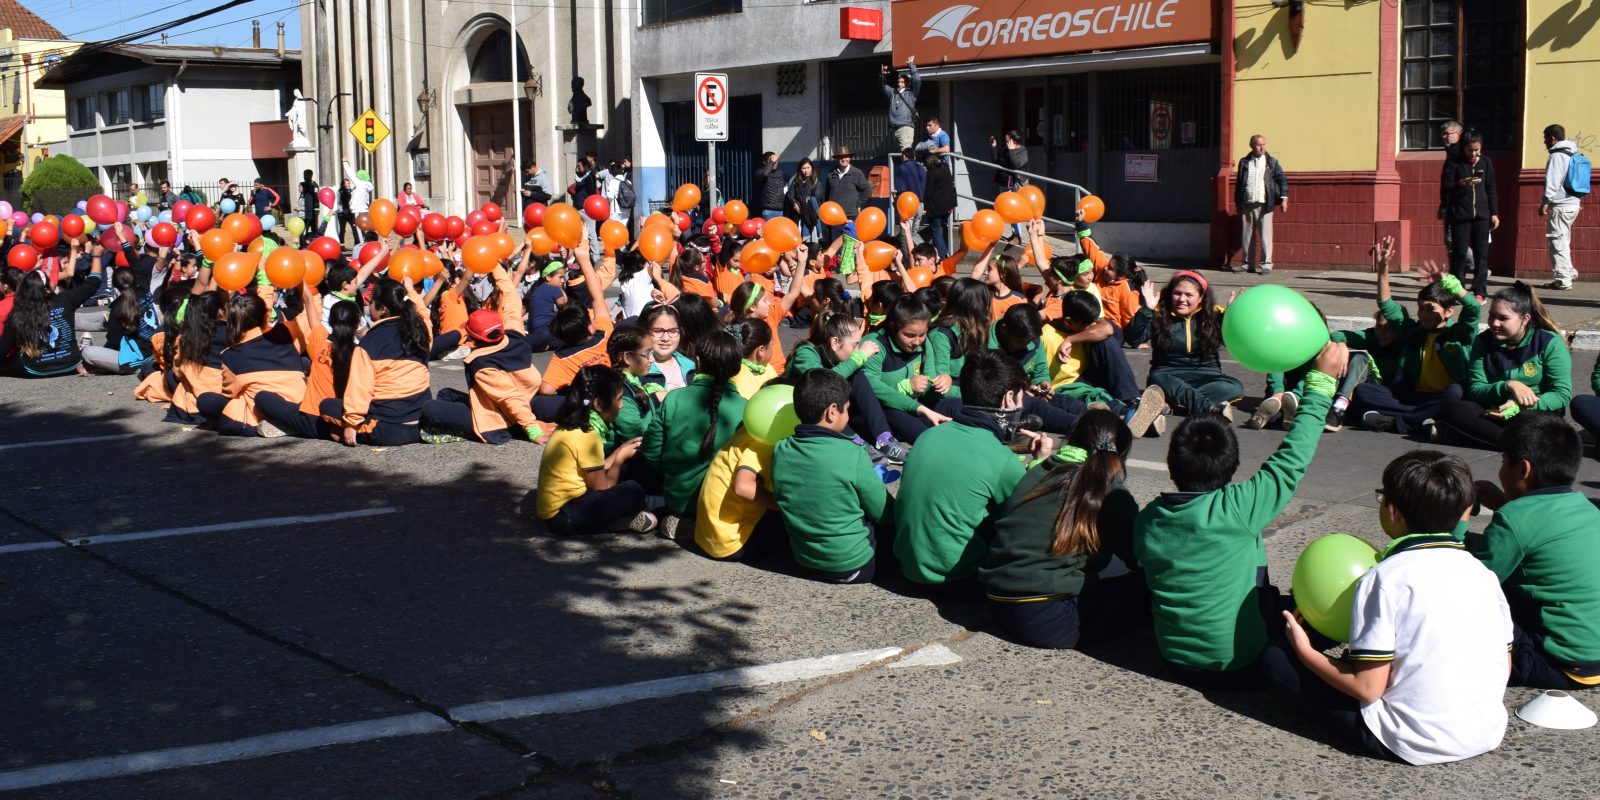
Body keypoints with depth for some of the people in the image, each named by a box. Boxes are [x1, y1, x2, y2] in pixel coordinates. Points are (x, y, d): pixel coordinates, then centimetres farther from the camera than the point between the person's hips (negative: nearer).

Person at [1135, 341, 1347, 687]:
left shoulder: (1146, 520, -8)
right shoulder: (1236, 509, -22)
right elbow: (1290, 462, -12)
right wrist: (1321, 383, -5)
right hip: (1240, 667, -6)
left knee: (1277, 598, 26)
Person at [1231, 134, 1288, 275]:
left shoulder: (1272, 162, 6)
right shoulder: (1244, 162, 10)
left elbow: (1282, 180, 7)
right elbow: (1239, 184, 13)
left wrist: (1284, 198, -3)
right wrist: (1237, 203, 10)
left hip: (1264, 204, -2)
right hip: (1247, 204, 2)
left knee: (1265, 235, -6)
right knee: (1247, 236, 6)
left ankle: (1266, 264, -3)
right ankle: (1247, 263, 15)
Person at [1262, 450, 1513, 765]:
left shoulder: (1385, 578, -14)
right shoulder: (1483, 574, 2)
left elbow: (1368, 688, -15)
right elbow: (1503, 666, 8)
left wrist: (1305, 651, 0)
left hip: (1411, 744, -6)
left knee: (1276, 656, 0)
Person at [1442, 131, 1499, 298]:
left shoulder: (1485, 162, 9)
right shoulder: (1454, 163, 0)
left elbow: (1491, 189, 12)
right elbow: (1445, 187, -4)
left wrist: (1494, 213, 8)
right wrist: (1462, 183, -22)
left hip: (1481, 215, 3)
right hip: (1460, 215, -3)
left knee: (1481, 253, 0)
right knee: (1459, 253, -2)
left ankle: (1479, 292, 3)